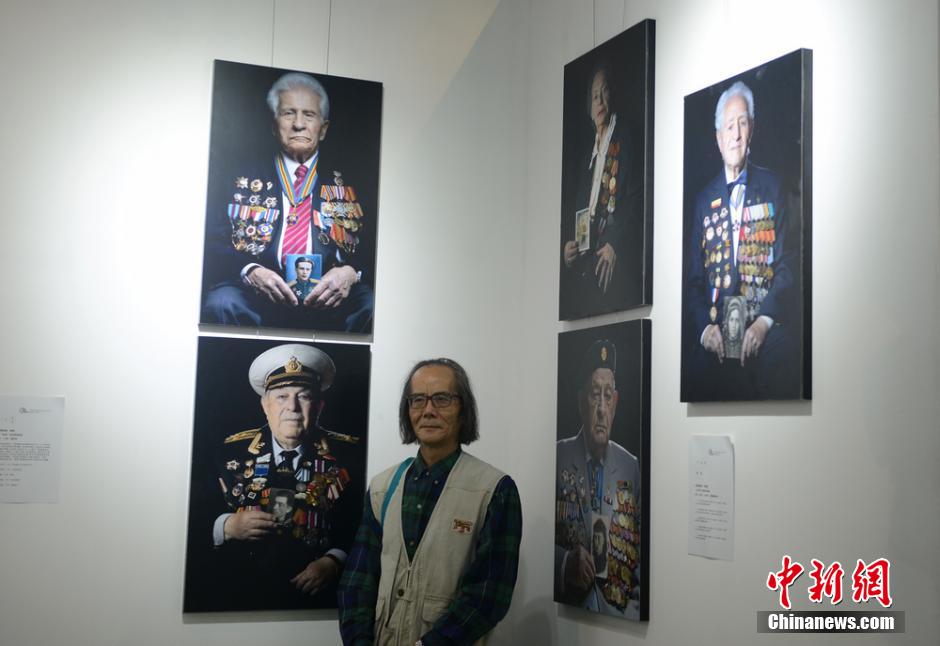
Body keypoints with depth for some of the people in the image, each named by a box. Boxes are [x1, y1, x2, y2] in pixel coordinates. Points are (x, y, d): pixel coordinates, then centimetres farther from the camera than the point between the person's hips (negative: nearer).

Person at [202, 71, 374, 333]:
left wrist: (349, 272, -12)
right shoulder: (244, 179, 18)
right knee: (221, 303, -34)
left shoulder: (346, 184, 20)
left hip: (328, 299, 1)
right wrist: (249, 270, -13)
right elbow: (213, 243, 8)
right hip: (260, 294, 0)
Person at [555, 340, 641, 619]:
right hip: (568, 610, -1)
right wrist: (566, 563, -14)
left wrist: (635, 606, -4)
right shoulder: (557, 457, 3)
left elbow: (643, 549, 11)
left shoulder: (633, 468, 8)